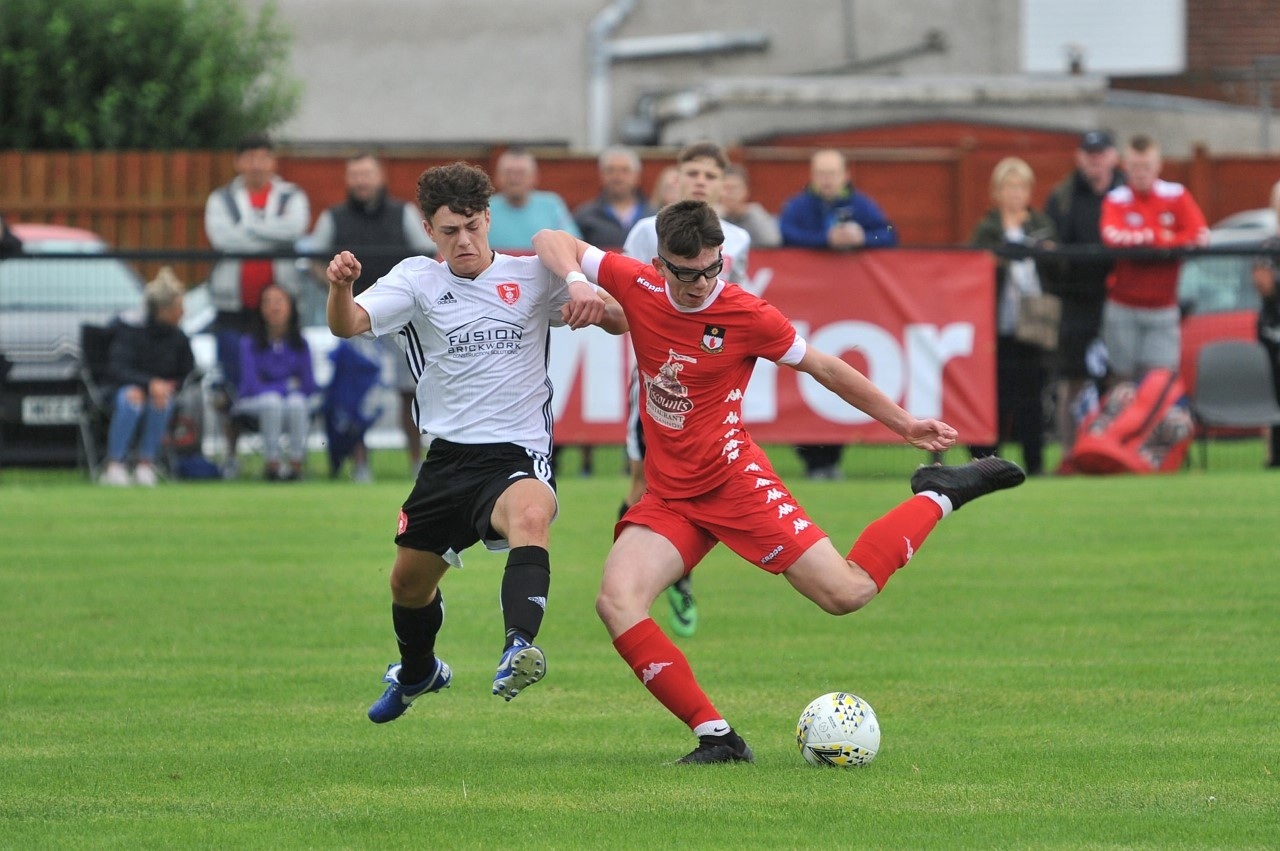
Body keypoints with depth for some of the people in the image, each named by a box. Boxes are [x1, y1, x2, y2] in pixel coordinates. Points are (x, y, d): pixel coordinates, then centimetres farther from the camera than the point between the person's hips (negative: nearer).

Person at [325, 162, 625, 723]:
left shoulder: (532, 276, 2)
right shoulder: (417, 280, 3)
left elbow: (622, 322, 2)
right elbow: (349, 323, -12)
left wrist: (595, 304, -22)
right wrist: (340, 288, -36)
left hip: (517, 455, -3)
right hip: (447, 458, 3)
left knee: (531, 513, -38)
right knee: (409, 582, 16)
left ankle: (519, 647, -54)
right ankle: (418, 672, 49)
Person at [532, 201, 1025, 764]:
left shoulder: (747, 316, -12)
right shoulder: (637, 288, -4)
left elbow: (824, 368, 3)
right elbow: (552, 242, 7)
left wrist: (902, 422, 10)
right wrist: (576, 282, -15)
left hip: (734, 480, -4)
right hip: (668, 495, 4)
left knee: (846, 592, -12)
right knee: (616, 602, -22)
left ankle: (939, 496, 16)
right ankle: (716, 738, -17)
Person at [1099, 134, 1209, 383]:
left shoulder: (1176, 196, 4)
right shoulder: (1116, 200, 1)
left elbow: (1200, 237, -8)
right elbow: (1112, 236, -19)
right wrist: (1158, 237, -14)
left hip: (1163, 310, 0)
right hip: (1123, 309, 0)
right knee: (1124, 382, 2)